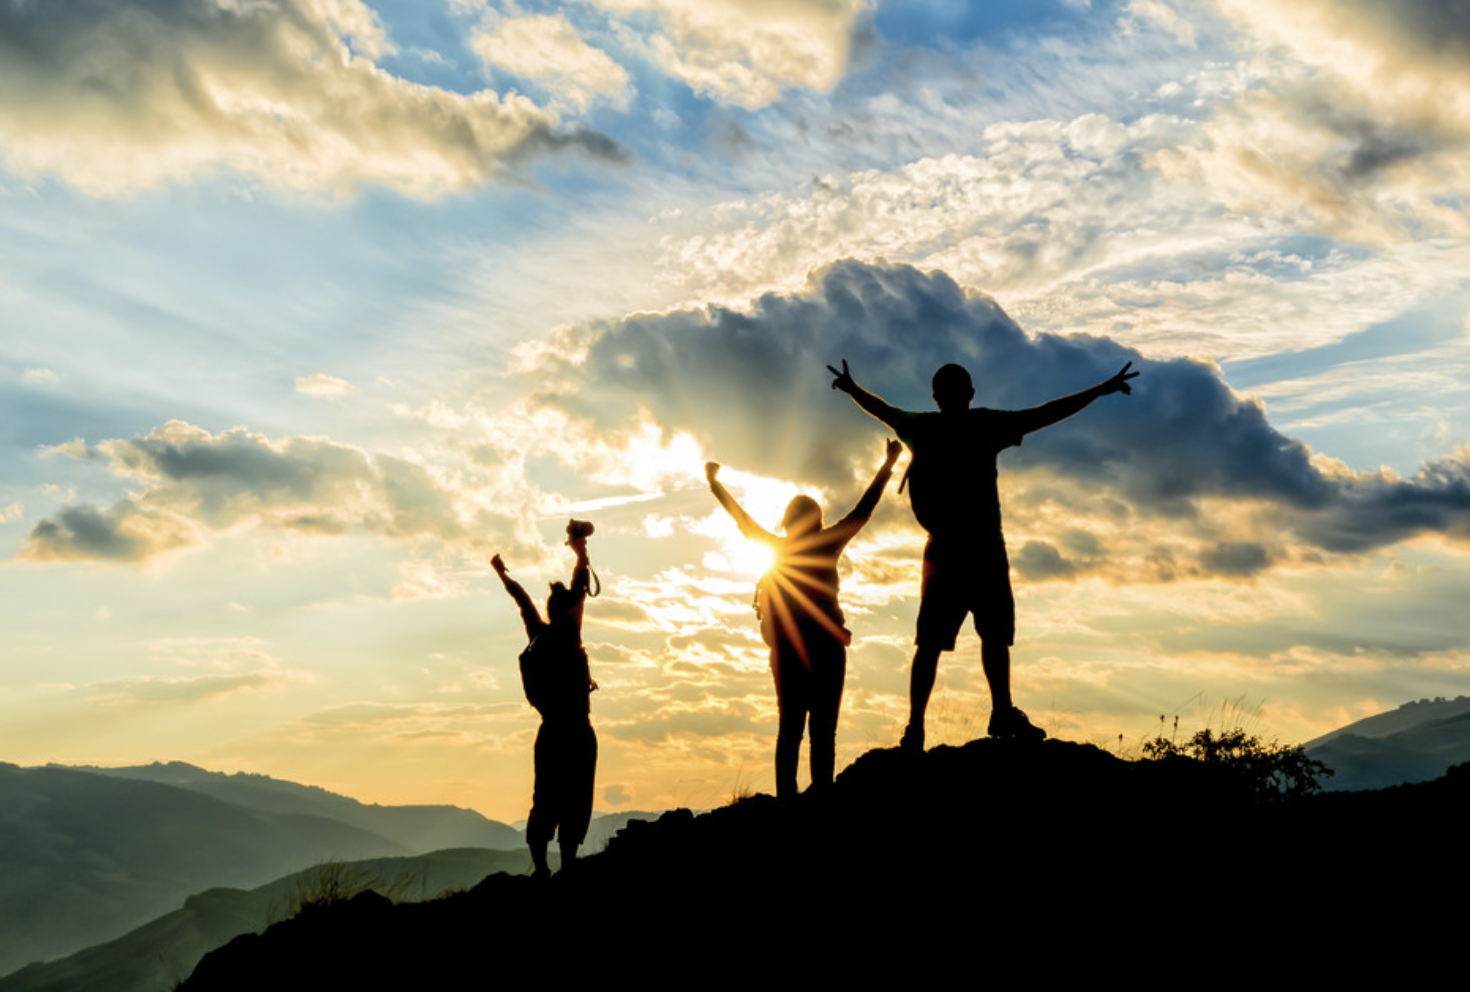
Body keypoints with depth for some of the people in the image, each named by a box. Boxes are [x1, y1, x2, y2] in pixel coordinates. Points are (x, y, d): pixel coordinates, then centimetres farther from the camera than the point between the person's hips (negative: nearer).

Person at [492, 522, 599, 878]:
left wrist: (502, 573, 36)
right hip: (575, 732, -7)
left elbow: (522, 598, 23)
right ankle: (567, 869, -12)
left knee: (545, 802, 8)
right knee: (573, 803, -7)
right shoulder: (567, 636, -9)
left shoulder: (539, 636, 8)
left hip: (550, 732, 7)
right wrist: (581, 549, 9)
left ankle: (540, 869, 6)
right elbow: (580, 585, -4)